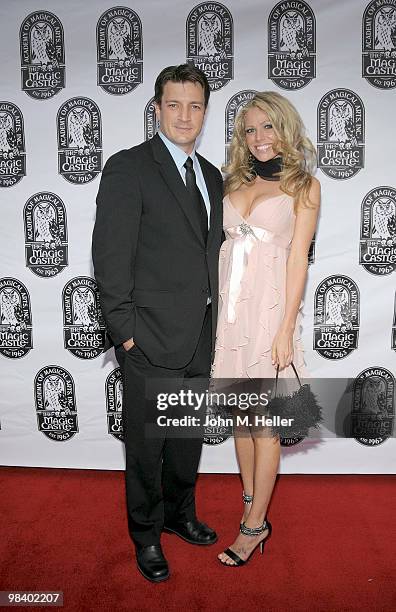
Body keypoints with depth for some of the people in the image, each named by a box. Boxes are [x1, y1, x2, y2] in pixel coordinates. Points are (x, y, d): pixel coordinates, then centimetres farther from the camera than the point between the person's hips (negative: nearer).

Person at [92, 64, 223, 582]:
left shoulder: (212, 175, 13)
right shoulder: (128, 168, -9)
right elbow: (110, 257, -13)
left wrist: (213, 321, 10)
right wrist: (126, 330, -15)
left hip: (200, 338, 7)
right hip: (152, 338, -6)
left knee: (188, 437, 20)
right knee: (147, 443, 9)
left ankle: (180, 514, 43)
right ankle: (146, 534, 32)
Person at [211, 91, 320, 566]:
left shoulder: (303, 184, 1)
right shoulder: (234, 182, 14)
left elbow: (298, 259, -5)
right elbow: (223, 246, 11)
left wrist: (286, 329, -10)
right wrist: (214, 310, 5)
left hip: (268, 306, -4)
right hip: (228, 307, 5)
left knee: (263, 421, 3)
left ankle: (255, 524, 17)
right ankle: (250, 497, 32)